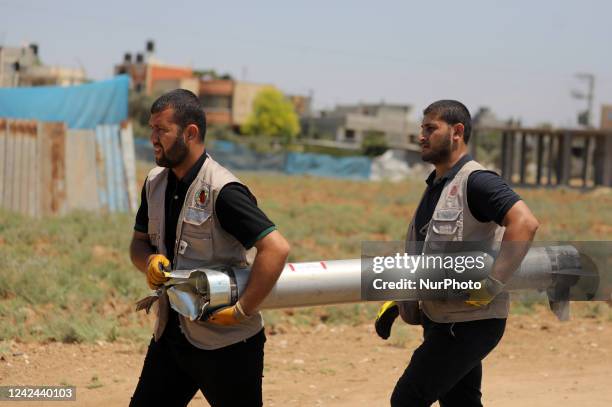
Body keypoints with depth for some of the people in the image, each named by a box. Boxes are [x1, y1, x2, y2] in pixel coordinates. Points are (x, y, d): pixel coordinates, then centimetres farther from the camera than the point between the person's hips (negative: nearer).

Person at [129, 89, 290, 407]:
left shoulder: (221, 190, -20)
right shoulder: (155, 183, 5)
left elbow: (276, 249, -26)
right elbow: (139, 242, 17)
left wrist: (242, 311, -24)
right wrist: (149, 261, -7)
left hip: (226, 344, -7)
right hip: (170, 334, 7)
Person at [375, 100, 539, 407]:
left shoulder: (475, 182, -14)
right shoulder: (435, 186, 15)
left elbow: (525, 223, -28)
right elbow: (420, 256, 24)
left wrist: (490, 284, -29)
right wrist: (394, 303, 16)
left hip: (469, 323, -10)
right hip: (440, 320, 10)